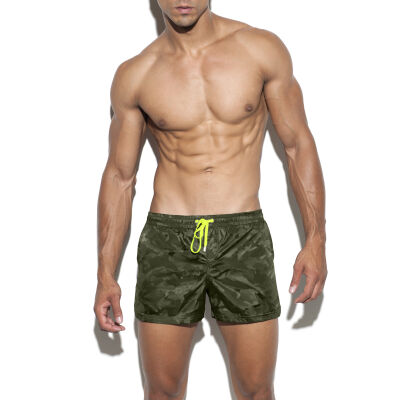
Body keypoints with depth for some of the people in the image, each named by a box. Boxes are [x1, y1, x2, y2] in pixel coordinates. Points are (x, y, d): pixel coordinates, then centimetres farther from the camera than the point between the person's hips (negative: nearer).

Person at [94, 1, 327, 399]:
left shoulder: (263, 49, -2)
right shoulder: (134, 76, 0)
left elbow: (299, 145, 3)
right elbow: (119, 176, 6)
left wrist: (315, 240, -4)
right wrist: (105, 275, 3)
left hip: (243, 239, 0)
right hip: (167, 241, 1)